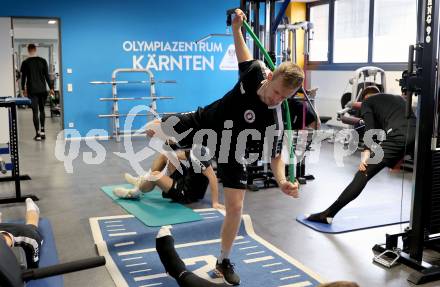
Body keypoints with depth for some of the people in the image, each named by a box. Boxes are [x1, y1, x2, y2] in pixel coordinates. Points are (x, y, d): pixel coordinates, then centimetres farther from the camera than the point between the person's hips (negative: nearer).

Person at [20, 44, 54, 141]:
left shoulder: (25, 63, -2)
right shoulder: (43, 61, 1)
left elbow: (23, 77, 1)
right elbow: (47, 75, 1)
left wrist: (23, 89, 13)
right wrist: (51, 88, 7)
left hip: (32, 91, -2)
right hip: (42, 90, 2)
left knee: (35, 112, 0)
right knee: (42, 110, 14)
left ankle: (38, 134, -1)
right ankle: (42, 131, 9)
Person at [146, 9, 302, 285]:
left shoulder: (275, 120, -29)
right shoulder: (256, 71, -23)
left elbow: (276, 156, -21)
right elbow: (244, 54, 0)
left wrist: (282, 181, -39)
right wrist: (236, 27, -10)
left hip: (230, 153, -2)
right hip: (202, 122, 3)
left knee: (235, 207, -9)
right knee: (157, 130, 22)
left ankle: (224, 261, 16)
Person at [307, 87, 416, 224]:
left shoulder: (367, 101, 22)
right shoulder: (399, 98, 39)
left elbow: (370, 127, 2)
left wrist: (366, 153, -10)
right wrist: (399, 157, 44)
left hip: (397, 136, -5)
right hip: (417, 133, 5)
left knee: (363, 175, -5)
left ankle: (327, 215, -6)